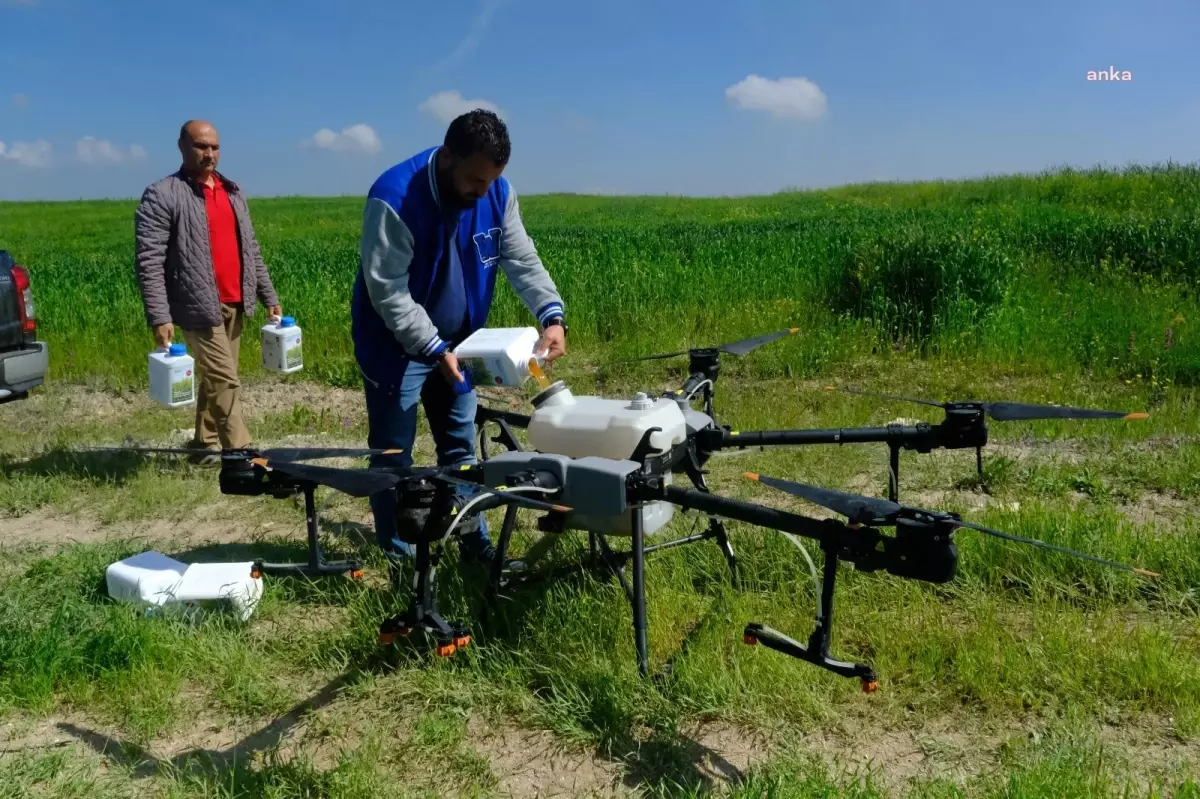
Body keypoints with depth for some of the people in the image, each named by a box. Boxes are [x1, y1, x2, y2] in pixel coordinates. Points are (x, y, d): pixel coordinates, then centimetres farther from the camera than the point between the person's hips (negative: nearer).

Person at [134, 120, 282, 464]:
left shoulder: (233, 192, 15)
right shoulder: (162, 196, -7)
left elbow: (251, 250, 20)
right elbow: (149, 262, -12)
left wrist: (269, 297, 16)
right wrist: (160, 318, -19)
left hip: (234, 305, 6)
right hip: (200, 308, -6)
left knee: (214, 380, 13)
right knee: (225, 381, -7)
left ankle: (206, 446, 24)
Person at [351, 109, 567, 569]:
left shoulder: (498, 194, -9)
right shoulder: (395, 198, -27)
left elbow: (523, 261, -7)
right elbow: (388, 291, -26)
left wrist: (551, 316, -23)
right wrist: (434, 350, -30)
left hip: (455, 342, 6)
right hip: (395, 345, -5)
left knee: (461, 449, 14)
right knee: (394, 456, 5)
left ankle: (474, 543, 26)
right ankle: (397, 555, 20)